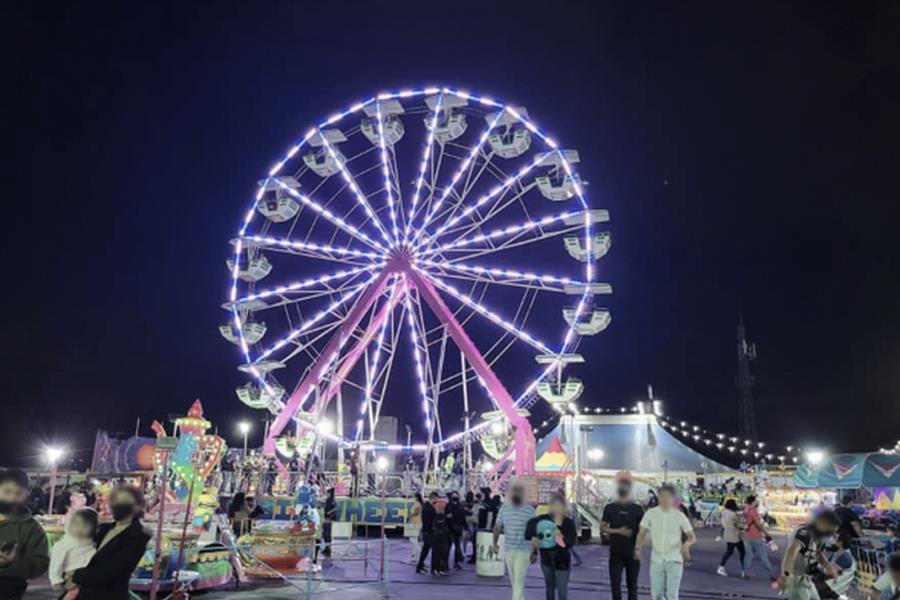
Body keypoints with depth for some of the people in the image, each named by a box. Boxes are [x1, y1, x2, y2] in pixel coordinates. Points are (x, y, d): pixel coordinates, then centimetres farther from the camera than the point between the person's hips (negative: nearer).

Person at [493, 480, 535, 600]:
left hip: (523, 551, -4)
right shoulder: (504, 508, 3)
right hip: (508, 549, 4)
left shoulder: (530, 510, -7)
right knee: (513, 580, 16)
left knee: (519, 580, -8)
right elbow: (497, 526, 9)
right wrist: (495, 542, 3)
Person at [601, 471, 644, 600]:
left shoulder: (637, 508, 1)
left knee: (632, 583, 7)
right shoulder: (610, 508, 2)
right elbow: (602, 528, 0)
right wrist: (618, 531, -14)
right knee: (615, 583, 1)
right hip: (615, 553, 0)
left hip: (633, 553, 0)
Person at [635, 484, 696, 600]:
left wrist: (687, 544, -25)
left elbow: (692, 537, -3)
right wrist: (638, 548, -15)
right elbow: (642, 533, 1)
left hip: (674, 561, -2)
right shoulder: (650, 514, -3)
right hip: (656, 560, 2)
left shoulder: (679, 516, -6)